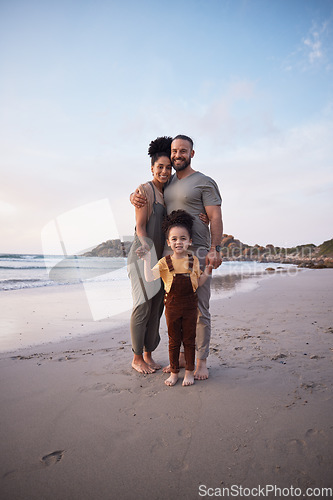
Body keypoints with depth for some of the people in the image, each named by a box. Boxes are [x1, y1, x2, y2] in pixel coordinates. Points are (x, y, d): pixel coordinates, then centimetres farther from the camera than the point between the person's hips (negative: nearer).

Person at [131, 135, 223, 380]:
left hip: (197, 252, -6)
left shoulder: (205, 182, 2)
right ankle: (181, 356, 23)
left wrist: (215, 249, -18)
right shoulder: (167, 182, 19)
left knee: (199, 309, -2)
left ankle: (202, 361, 11)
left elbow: (216, 217, -5)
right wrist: (135, 197, 0)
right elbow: (142, 193, 26)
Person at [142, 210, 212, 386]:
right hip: (172, 305, 0)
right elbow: (149, 278, -14)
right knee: (174, 340, 12)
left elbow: (197, 283, 8)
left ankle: (189, 371, 26)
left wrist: (206, 273, -8)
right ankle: (174, 371, 27)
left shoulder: (193, 260, 0)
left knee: (189, 339, 11)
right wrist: (147, 260, -24)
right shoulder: (165, 262, -4)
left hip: (190, 305, 1)